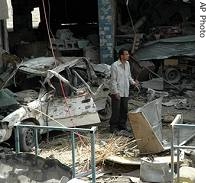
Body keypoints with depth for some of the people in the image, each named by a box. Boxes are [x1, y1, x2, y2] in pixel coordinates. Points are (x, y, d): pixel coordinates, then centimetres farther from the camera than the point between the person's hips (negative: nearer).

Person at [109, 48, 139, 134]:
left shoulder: (127, 64, 7)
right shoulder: (115, 65, -16)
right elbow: (113, 80, -15)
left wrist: (133, 82, 3)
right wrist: (116, 92, -17)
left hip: (125, 92, 7)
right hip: (117, 92, -7)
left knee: (124, 110, 13)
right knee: (116, 110, -1)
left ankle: (122, 125, 25)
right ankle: (113, 127, 10)